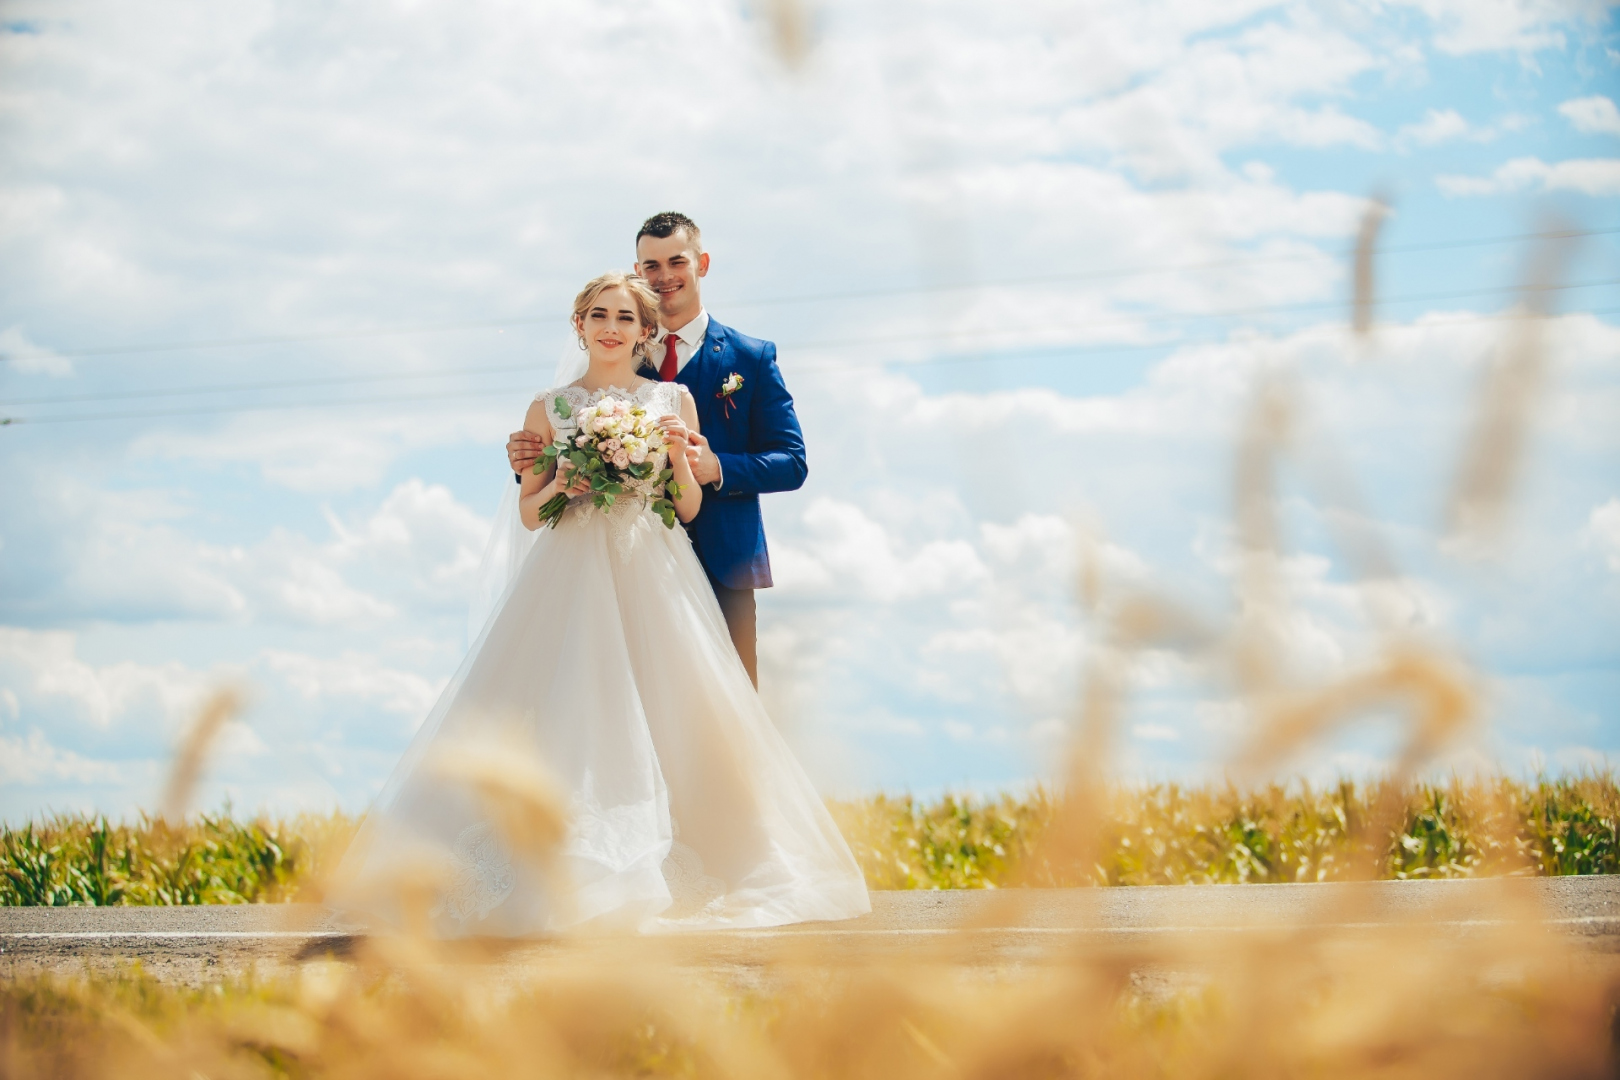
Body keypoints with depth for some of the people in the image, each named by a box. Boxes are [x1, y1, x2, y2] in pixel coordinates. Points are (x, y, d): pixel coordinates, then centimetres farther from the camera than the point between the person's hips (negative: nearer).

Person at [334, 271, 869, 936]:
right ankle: (565, 878, -7)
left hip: (653, 578, 1)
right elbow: (528, 513, 9)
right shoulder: (550, 408, 8)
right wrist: (559, 486, -10)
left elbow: (691, 508, 8)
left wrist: (679, 454, -9)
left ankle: (659, 874, 2)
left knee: (663, 717, -6)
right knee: (567, 719, -10)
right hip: (572, 577, -1)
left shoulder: (673, 400, 10)